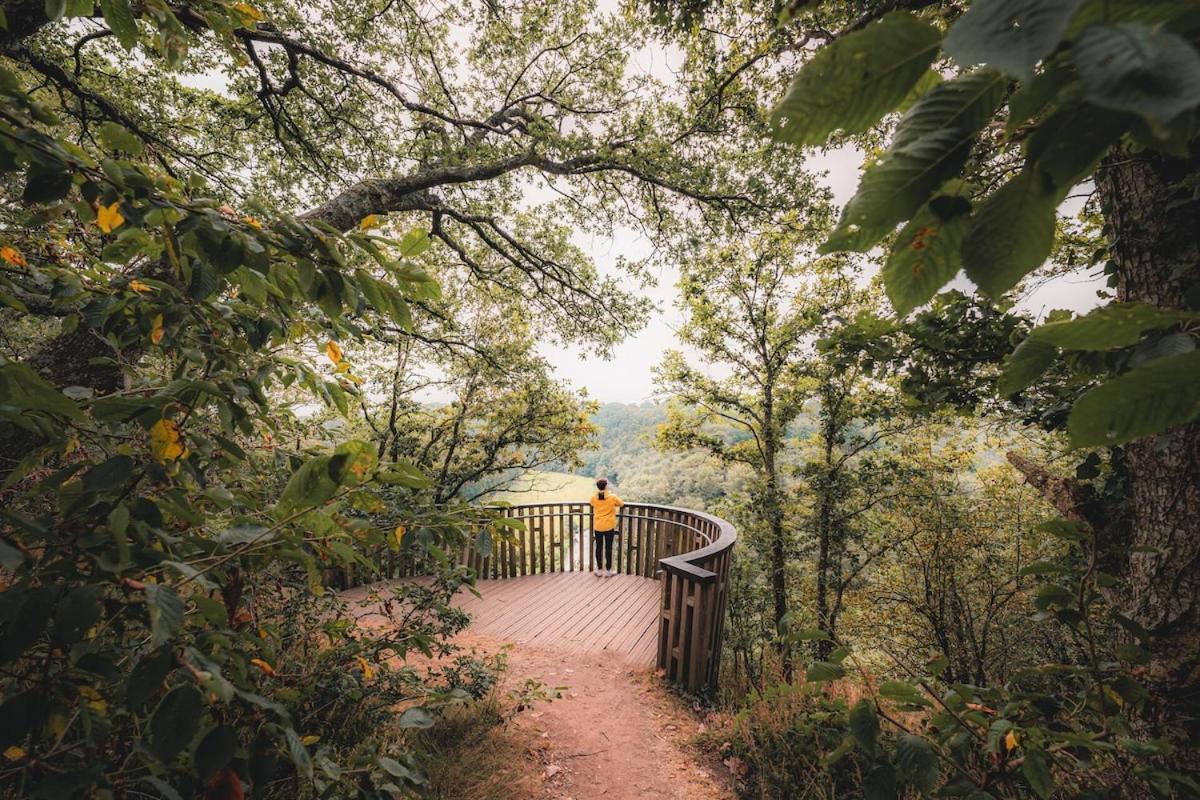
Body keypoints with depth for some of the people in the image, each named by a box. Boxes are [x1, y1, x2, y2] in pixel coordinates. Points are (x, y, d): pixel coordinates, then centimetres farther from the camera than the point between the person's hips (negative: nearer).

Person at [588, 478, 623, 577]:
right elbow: (622, 503, 6)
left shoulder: (594, 497, -4)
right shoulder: (612, 497, -11)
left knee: (599, 548, 10)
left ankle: (599, 570, 18)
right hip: (609, 527, -2)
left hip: (598, 526, 2)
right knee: (608, 548, 5)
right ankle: (608, 570, 12)